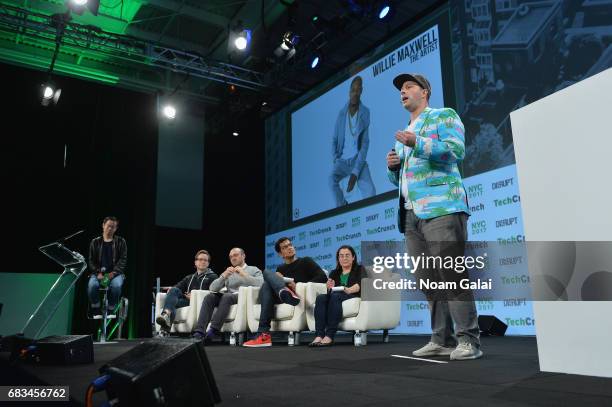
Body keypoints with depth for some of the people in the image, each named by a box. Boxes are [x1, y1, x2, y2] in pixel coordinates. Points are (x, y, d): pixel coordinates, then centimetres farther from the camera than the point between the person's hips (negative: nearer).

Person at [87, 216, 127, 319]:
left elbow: (123, 260, 0)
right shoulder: (95, 242, 12)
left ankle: (111, 310, -11)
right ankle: (96, 310, -8)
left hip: (115, 273, -1)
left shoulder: (120, 242, 7)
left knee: (116, 285, -35)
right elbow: (91, 261, 8)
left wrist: (113, 273, -15)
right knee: (92, 285, -31)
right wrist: (98, 273, -10)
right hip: (98, 273, 1)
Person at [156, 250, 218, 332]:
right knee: (174, 290, -24)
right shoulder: (189, 278, 34)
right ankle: (167, 314, -49)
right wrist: (171, 291, -6)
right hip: (185, 300, 4)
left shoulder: (212, 277, 16)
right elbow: (178, 287, 18)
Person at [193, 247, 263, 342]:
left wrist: (244, 275, -10)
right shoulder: (228, 272, 29)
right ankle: (199, 332, -35)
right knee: (209, 297, -25)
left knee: (226, 296, -35)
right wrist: (223, 276, -3)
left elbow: (261, 284, -5)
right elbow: (212, 288, 13)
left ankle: (213, 332, -41)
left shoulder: (254, 270, 18)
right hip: (228, 297, 4)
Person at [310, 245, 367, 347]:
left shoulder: (360, 269, 17)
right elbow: (330, 292, 13)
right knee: (320, 297, -30)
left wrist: (349, 290, -27)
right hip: (335, 298, 3)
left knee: (335, 296, -36)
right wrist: (329, 288, -12)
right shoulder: (334, 273, 27)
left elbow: (361, 284, -5)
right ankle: (319, 335, -43)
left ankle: (329, 336, -43)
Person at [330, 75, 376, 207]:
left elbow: (365, 143, -9)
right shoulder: (341, 113, 0)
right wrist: (336, 160, -10)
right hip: (343, 160, 1)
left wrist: (355, 172, -19)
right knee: (332, 179, -30)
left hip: (358, 160, -1)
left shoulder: (365, 113, -6)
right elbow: (334, 140, 7)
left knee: (370, 192, -26)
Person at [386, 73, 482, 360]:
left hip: (441, 208, -7)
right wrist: (392, 166, 8)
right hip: (411, 214, 7)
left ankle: (468, 340, -6)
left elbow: (457, 151, -8)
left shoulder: (444, 116, 9)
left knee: (451, 276, -12)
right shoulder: (403, 135, 29)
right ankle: (442, 340, 8)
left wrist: (417, 144, -17)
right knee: (427, 280, 3)